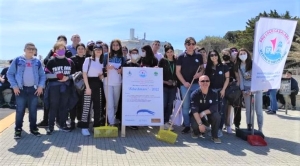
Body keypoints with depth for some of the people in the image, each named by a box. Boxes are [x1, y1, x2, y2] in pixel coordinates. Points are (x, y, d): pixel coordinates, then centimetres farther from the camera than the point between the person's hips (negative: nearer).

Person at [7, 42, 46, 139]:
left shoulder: (37, 62, 8)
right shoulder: (17, 60, 0)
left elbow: (42, 75, 11)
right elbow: (10, 74, 1)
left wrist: (41, 86, -1)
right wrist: (14, 86, -7)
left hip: (34, 89, 2)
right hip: (21, 89, -2)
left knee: (33, 110, 9)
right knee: (20, 110, 1)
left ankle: (33, 128, 20)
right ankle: (18, 130, 11)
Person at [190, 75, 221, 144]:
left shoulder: (213, 94, -8)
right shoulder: (195, 94, -16)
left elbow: (214, 108, -15)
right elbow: (194, 110, -24)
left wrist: (204, 112, -28)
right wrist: (200, 124, -32)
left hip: (209, 116, 2)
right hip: (197, 116, -1)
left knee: (217, 116, -29)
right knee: (194, 125, -32)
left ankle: (214, 136, -6)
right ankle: (197, 132, 9)